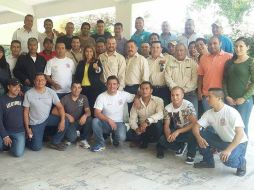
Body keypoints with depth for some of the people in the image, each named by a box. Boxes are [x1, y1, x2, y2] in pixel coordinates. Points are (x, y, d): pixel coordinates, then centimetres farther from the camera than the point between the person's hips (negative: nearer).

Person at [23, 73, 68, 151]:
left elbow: (60, 107, -9)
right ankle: (27, 139, 26)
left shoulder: (51, 92, -6)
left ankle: (55, 142, 2)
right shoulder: (29, 94, -11)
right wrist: (27, 128, -10)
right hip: (35, 123, -3)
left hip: (48, 118, 3)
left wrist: (62, 121, -23)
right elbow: (26, 112, -6)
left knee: (65, 123, -20)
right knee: (36, 147, -10)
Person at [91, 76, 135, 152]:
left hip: (118, 123, 0)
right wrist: (109, 120, -30)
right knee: (95, 121, -31)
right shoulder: (101, 96, -10)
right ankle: (100, 143, -8)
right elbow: (97, 113, -17)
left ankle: (115, 138, 12)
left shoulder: (124, 94, -5)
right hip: (105, 123, 0)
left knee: (121, 137, -30)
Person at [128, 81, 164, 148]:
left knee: (158, 122, -35)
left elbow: (160, 114, -29)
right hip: (141, 127, 2)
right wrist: (136, 128, -28)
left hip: (154, 128, -2)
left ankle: (144, 140, -6)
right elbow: (132, 119, -6)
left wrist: (147, 121, -45)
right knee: (129, 134, -26)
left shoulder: (158, 100, -10)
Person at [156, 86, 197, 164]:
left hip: (188, 131, -4)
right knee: (162, 140, -20)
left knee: (192, 133, -39)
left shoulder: (188, 105, -22)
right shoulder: (167, 108, -8)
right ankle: (181, 146, 11)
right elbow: (166, 125, -4)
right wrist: (168, 135, -27)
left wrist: (178, 131, -37)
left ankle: (191, 154, -11)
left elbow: (194, 123, -31)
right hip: (176, 132, 4)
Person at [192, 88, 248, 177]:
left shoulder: (231, 112, -27)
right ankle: (208, 161, 8)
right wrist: (198, 137, -31)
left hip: (238, 143, -6)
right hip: (222, 140, 6)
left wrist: (228, 150, -43)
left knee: (227, 159, -34)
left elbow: (240, 134, -34)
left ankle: (241, 163, 4)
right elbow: (196, 126, -9)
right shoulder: (208, 113, -8)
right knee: (201, 135, -12)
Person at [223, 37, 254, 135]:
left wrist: (244, 98, -13)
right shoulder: (230, 62, 9)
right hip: (229, 100, 4)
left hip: (245, 100, -4)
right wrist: (227, 96, -3)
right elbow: (225, 80, 8)